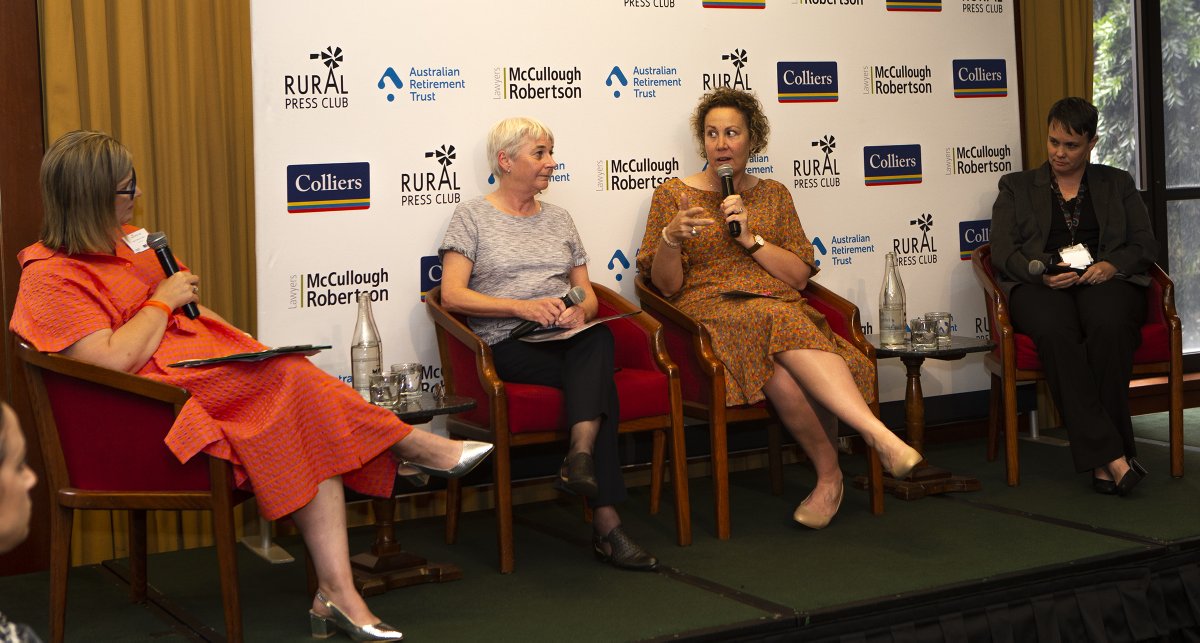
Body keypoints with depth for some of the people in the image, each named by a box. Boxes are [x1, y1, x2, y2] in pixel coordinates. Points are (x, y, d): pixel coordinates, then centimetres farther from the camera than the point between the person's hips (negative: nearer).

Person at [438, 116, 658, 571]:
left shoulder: (558, 218, 25)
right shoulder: (473, 215, 9)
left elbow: (587, 294, 24)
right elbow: (451, 295, -4)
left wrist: (580, 310, -2)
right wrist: (521, 307, -17)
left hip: (568, 342, 4)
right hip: (508, 346, -4)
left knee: (597, 339, -35)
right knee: (598, 380, -33)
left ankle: (581, 455, -50)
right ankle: (606, 523, -38)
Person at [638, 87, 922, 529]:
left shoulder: (773, 194, 19)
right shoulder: (673, 194, 11)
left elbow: (800, 277, 10)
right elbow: (666, 285, 4)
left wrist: (750, 238, -4)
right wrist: (671, 238, -16)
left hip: (780, 307, 2)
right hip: (711, 313, -2)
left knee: (782, 371, -37)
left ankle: (827, 476, -28)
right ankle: (878, 435, -36)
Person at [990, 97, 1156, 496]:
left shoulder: (1117, 184, 24)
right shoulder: (1016, 187, 21)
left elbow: (1145, 245, 15)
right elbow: (1003, 252, 8)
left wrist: (1112, 265, -8)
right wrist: (1042, 273, -12)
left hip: (1104, 280, 1)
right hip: (1040, 285, 0)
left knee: (1109, 326, -38)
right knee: (1055, 331, -38)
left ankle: (1101, 461, -36)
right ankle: (1112, 455, -41)